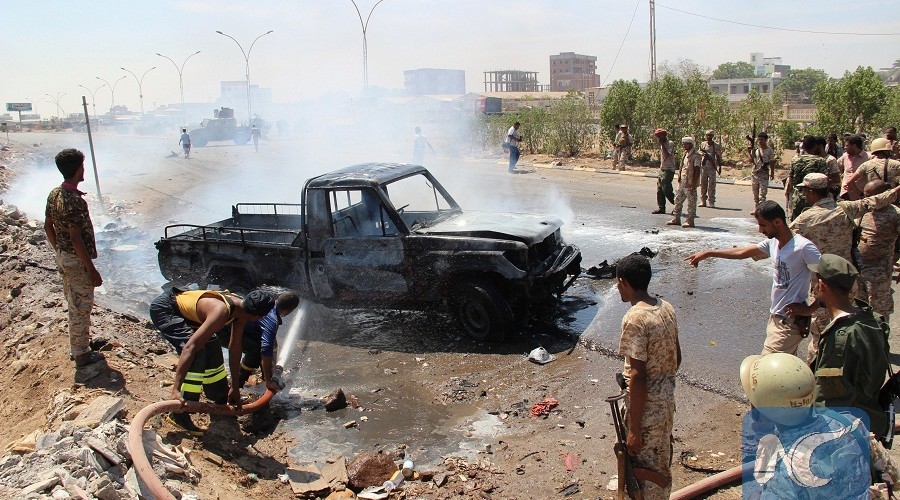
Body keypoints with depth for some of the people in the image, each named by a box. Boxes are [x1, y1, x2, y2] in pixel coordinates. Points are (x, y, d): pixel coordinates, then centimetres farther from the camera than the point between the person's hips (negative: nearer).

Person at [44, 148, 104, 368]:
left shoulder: (54, 194, 2)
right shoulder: (75, 200, -26)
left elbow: (48, 227, 12)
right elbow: (76, 239, -26)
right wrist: (92, 270, -21)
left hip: (63, 257, 9)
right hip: (77, 261, -9)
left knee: (74, 304, 23)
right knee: (81, 306, 4)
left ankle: (78, 344, 39)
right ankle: (81, 354, 16)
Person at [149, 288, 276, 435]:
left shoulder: (240, 309, -8)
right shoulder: (222, 312, -35)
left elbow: (235, 348, 3)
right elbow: (190, 347, -39)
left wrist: (235, 386, 9)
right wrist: (176, 388, -41)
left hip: (182, 308, 10)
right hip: (163, 308, -9)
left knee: (211, 347, 14)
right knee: (197, 352, -23)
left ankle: (221, 400, 32)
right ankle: (179, 415, -17)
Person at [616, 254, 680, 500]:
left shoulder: (634, 319, -24)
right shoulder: (667, 308, 2)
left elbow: (638, 376, -25)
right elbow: (677, 356, 12)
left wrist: (634, 428, -20)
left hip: (647, 405, -8)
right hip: (667, 399, 8)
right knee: (660, 464, 24)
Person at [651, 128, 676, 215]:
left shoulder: (670, 144, -12)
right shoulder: (662, 145, 14)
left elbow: (667, 155, -27)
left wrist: (662, 144, -24)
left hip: (668, 170, -9)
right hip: (662, 169, 9)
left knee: (666, 189, -12)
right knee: (659, 189, 6)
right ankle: (661, 208, 10)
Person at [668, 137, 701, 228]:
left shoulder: (695, 156, -14)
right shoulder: (686, 154, 13)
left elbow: (697, 171, -17)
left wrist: (694, 184, -20)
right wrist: (679, 178, 13)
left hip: (690, 183, -9)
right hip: (682, 182, 9)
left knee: (691, 202, 0)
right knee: (678, 200, 13)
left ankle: (690, 221, 5)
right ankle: (676, 219, 21)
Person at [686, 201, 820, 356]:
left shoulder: (803, 247, -19)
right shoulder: (772, 243, 5)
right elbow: (742, 252, 16)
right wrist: (708, 254, 19)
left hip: (790, 323, -8)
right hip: (775, 318, 8)